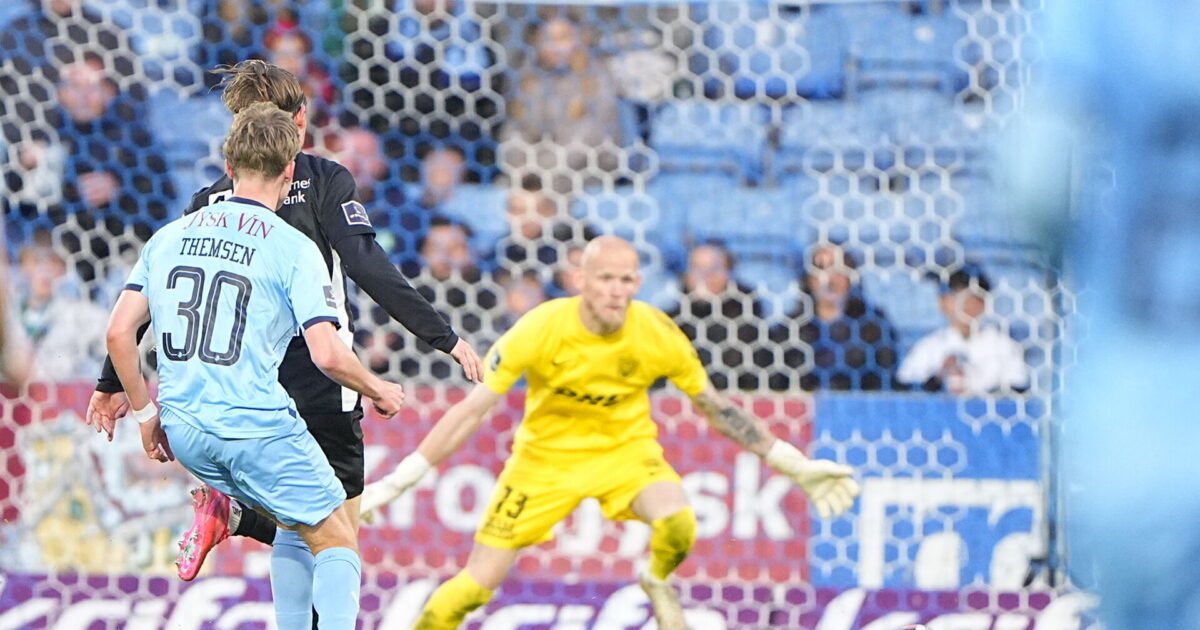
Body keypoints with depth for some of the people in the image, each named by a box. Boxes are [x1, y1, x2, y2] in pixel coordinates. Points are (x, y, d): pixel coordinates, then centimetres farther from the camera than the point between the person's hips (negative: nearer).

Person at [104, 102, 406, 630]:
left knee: (295, 522, 25)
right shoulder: (292, 249, -6)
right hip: (256, 423, -6)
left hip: (184, 431, 6)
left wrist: (145, 411, 17)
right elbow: (327, 355, -12)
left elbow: (118, 333, 6)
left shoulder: (169, 237, 10)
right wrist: (378, 390, 6)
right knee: (336, 540, 7)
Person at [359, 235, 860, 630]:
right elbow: (471, 411, -20)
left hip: (626, 449, 1)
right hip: (546, 455, -1)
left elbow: (717, 410, -3)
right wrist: (394, 484, -23)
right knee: (476, 586, -8)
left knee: (678, 522, -30)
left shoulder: (659, 335, -19)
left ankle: (658, 582, 5)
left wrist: (795, 466, -2)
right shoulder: (541, 329, -25)